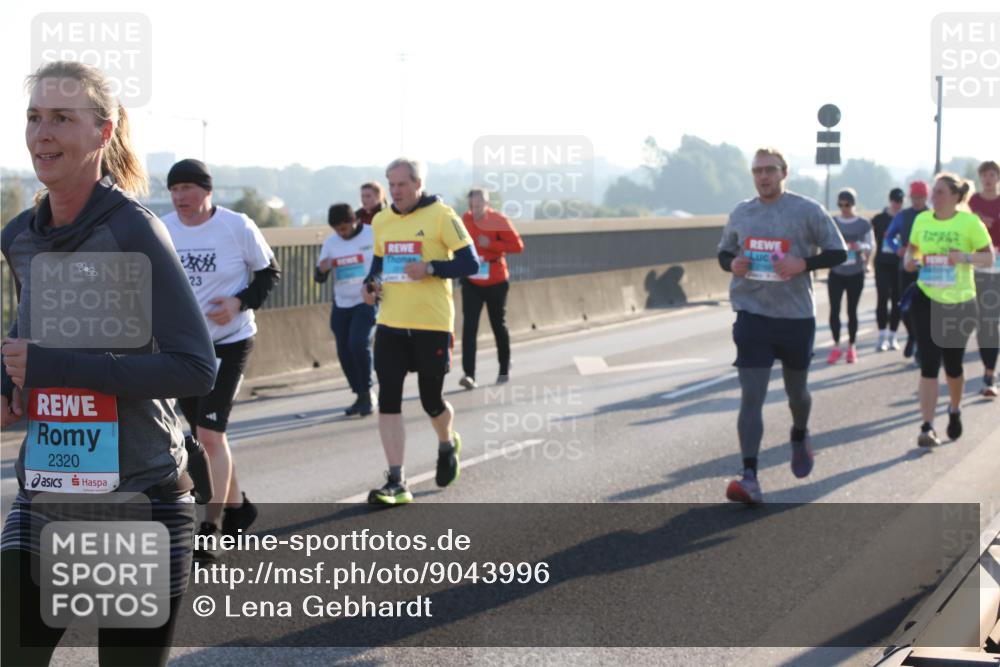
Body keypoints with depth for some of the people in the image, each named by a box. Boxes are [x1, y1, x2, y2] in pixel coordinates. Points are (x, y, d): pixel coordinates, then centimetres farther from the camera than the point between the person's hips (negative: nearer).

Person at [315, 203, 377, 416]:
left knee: (358, 344, -21)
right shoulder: (330, 242, 6)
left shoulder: (373, 236, -7)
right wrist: (322, 270, -15)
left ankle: (367, 392, -5)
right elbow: (320, 278, 9)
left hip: (367, 302, -5)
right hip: (341, 305, 5)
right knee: (344, 352, 5)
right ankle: (360, 396, 18)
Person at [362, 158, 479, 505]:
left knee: (431, 400, 6)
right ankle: (396, 483, -2)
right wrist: (370, 283, 2)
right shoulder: (381, 221, 10)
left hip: (432, 324, -4)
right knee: (388, 401, -5)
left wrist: (430, 268, -22)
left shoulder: (441, 216, -8)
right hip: (390, 324, 4)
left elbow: (470, 263, -9)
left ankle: (448, 444, 41)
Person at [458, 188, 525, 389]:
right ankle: (469, 374, -16)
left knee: (498, 325, 12)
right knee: (469, 326, -11)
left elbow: (518, 245, -16)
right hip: (471, 282, 2)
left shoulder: (499, 220, -12)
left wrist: (491, 244, -24)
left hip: (496, 282, -2)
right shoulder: (466, 219, 0)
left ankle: (504, 370, 30)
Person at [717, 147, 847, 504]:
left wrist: (803, 264, -17)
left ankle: (800, 437, 51)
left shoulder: (807, 211, -4)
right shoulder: (740, 214, 6)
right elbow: (724, 251, 19)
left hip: (796, 315, -1)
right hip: (752, 315, 1)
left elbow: (838, 251, 0)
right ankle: (749, 478, -14)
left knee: (796, 390, 18)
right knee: (751, 397, -10)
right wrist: (732, 264, -5)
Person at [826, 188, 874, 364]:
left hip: (856, 274, -1)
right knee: (834, 310, -5)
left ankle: (851, 347, 15)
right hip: (836, 273, 1)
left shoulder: (864, 224, -1)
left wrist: (860, 246, -21)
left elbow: (870, 245, 0)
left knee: (852, 310, 4)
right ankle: (836, 347, 5)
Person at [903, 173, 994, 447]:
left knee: (953, 364, 12)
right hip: (927, 300, 1)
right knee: (929, 364, -8)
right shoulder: (922, 220, 0)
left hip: (960, 303, -1)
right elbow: (912, 247, 16)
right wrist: (909, 260, -7)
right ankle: (927, 427, -10)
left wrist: (965, 257, -26)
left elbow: (988, 258, -7)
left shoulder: (970, 222, -10)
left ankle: (955, 411, 41)